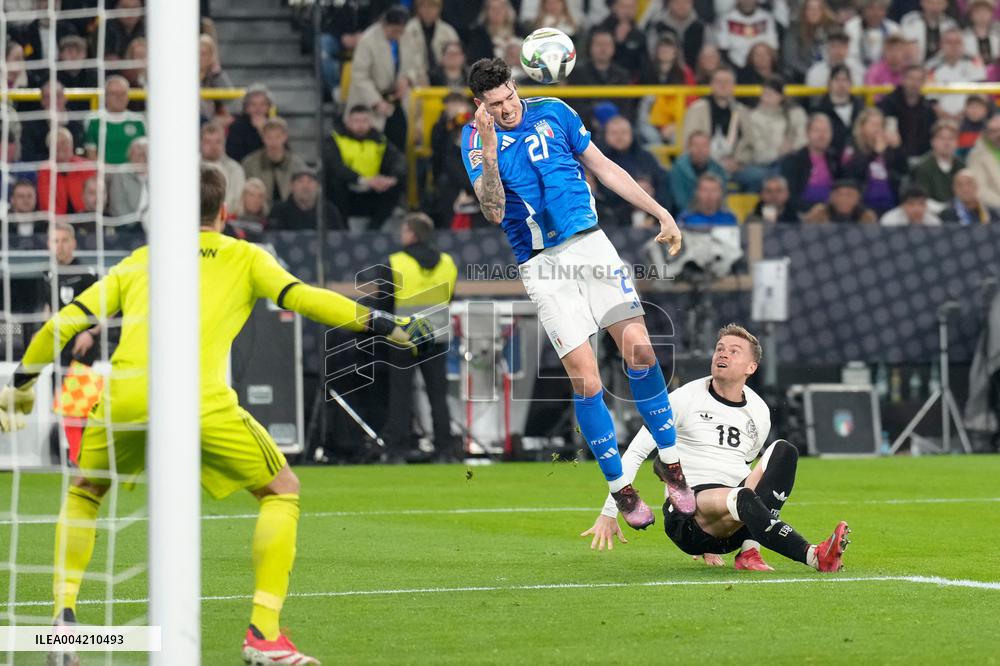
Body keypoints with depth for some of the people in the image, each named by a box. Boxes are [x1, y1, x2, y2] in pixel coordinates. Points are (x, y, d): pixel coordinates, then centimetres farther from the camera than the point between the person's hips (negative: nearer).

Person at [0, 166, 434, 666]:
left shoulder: (138, 261, 26)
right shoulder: (243, 258, 20)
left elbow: (65, 322, 22)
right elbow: (300, 297, 4)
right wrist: (383, 324, 8)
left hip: (125, 396, 3)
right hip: (202, 400, -3)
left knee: (83, 493, 30)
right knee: (281, 491, 17)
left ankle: (64, 619, 13)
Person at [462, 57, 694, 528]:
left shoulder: (553, 112, 6)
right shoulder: (475, 139, -3)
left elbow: (604, 168, 15)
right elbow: (494, 212, -14)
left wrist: (660, 212, 13)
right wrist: (489, 150, -27)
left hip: (590, 244, 2)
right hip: (542, 266, -2)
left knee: (640, 349, -11)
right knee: (586, 381, -10)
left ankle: (671, 463, 4)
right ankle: (619, 488, 5)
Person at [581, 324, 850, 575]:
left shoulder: (759, 413, 14)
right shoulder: (686, 398, 1)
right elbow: (635, 453, 3)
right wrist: (609, 514, -1)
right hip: (685, 516, -5)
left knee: (783, 451, -16)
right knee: (742, 498, -37)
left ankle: (749, 551, -30)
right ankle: (815, 557, -50)